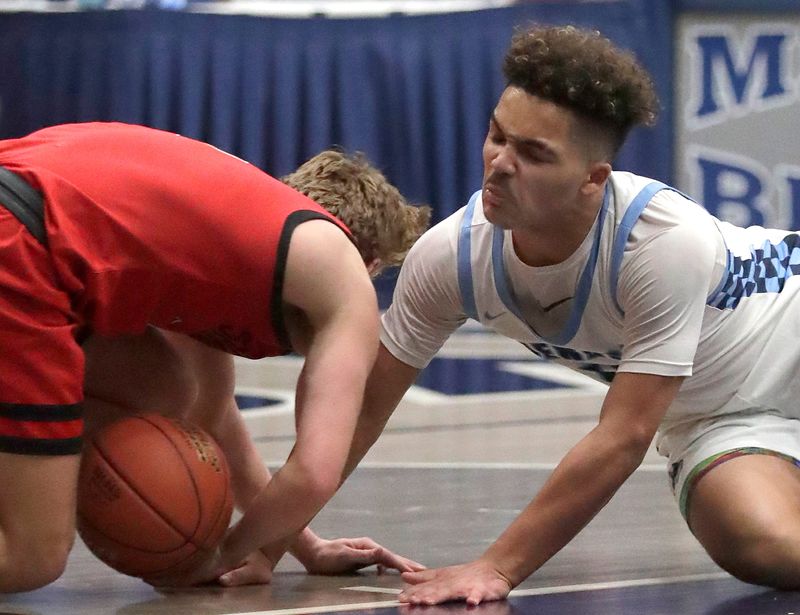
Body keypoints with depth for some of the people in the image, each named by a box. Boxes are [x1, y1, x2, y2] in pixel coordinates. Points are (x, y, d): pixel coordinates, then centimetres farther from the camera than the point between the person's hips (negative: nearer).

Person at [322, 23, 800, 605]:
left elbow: (624, 436, -32)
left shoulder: (666, 244, -35)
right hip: (711, 420, 3)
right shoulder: (447, 257, -22)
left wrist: (497, 569, -33)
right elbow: (363, 406, -8)